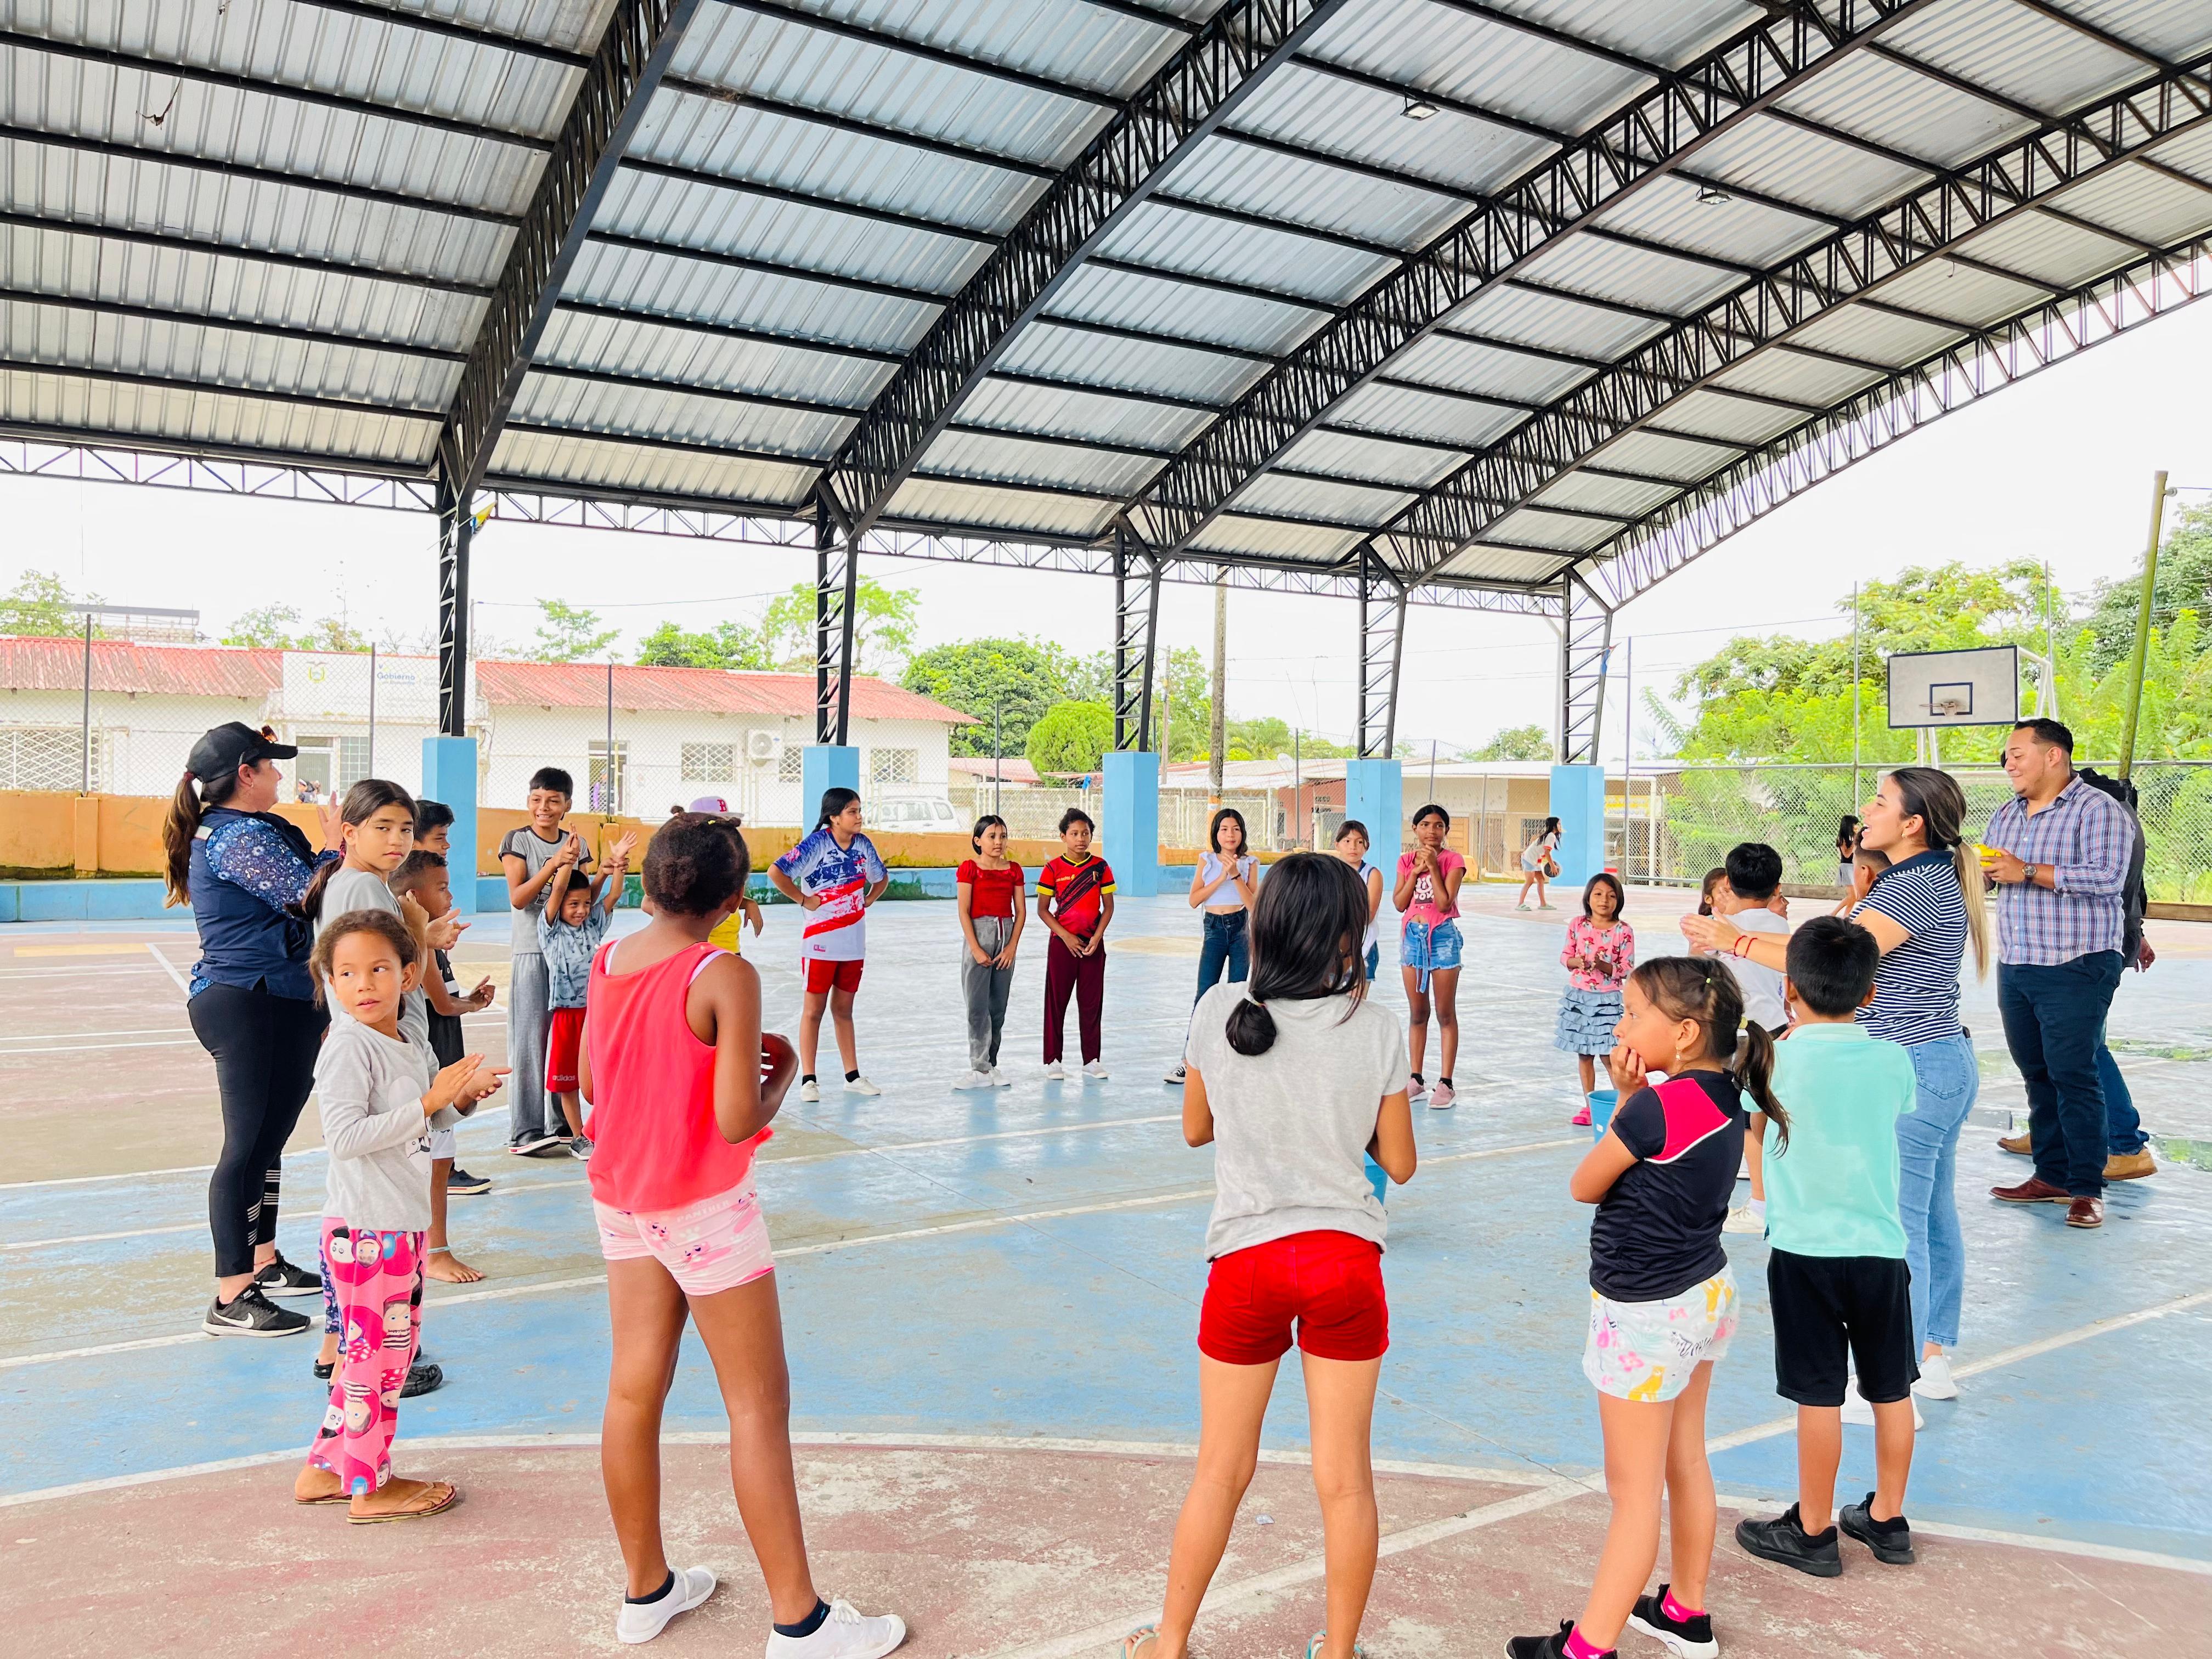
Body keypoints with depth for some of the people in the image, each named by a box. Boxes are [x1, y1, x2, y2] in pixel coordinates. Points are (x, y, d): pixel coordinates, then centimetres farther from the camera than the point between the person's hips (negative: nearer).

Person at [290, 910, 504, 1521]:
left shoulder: (412, 1046, 9)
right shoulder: (348, 1049, -17)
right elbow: (344, 1137, -26)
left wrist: (464, 1094, 1)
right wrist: (430, 1102, -27)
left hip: (404, 1222, 9)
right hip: (365, 1225, -9)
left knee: (394, 1345, 18)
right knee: (376, 1350, 2)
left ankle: (326, 1468, 31)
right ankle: (369, 1488, 17)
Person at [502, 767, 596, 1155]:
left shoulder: (577, 843, 10)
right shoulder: (517, 840, -1)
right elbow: (518, 897, -11)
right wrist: (554, 863, -20)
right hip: (532, 951, -4)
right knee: (531, 1039, -3)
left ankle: (561, 1124, 15)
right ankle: (526, 1132, 1)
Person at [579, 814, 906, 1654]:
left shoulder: (605, 962, 1)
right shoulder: (726, 977, -20)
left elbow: (591, 1084, 12)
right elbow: (737, 1122, -23)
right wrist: (783, 1070, -5)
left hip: (621, 1199, 7)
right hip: (706, 1208, -7)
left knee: (635, 1389, 14)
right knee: (758, 1404, 2)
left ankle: (645, 1588, 28)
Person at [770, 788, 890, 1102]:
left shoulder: (863, 844, 4)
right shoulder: (817, 843, -14)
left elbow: (881, 878, 22)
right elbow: (776, 873, -21)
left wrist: (867, 901, 8)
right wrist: (804, 900, -15)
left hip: (854, 942, 5)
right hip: (820, 940, -5)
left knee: (843, 1009, 15)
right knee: (814, 1009, 3)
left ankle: (853, 1076, 21)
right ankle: (808, 1080, 9)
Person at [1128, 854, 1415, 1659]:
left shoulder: (1221, 1012, -6)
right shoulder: (1375, 1027, -7)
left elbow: (1195, 1129, 7)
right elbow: (1399, 1163, 1)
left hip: (1247, 1259, 1)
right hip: (1345, 1260, 0)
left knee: (1221, 1472, 15)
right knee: (1345, 1477, 13)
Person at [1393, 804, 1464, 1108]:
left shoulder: (1453, 861, -5)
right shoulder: (1406, 860, 7)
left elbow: (1444, 903, -15)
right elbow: (1400, 903, -1)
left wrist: (1433, 867, -16)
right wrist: (1416, 871, -9)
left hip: (1442, 936, -4)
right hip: (1412, 935, 4)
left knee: (1446, 1014, 0)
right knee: (1417, 1013, 10)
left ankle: (1445, 1083, 3)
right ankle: (1416, 1080, 17)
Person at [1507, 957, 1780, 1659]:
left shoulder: (1657, 1108, -26)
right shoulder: (1723, 1099, -1)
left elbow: (1584, 1186, -12)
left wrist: (1626, 1098, -5)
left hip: (1646, 1315, -9)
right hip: (1706, 1294, 9)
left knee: (1634, 1492, 1)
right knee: (1685, 1463, 22)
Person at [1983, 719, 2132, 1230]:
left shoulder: (2098, 810, -10)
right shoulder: (2008, 813, 14)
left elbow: (2107, 877, -22)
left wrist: (2027, 871, -20)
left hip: (2075, 970, -7)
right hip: (2016, 967, 7)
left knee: (2073, 1076, -5)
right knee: (2036, 1073, 12)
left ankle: (2086, 1189, 3)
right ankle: (2052, 1176, 21)